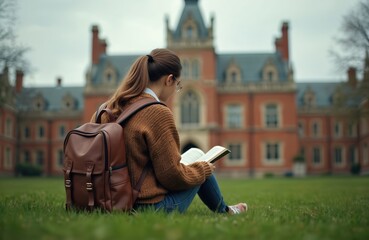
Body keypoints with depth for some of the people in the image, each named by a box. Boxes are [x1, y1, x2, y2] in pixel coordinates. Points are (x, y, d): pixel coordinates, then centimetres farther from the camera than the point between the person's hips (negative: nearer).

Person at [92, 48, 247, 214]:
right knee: (201, 167, 15)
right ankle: (224, 211, 38)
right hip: (154, 206, -7)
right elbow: (173, 175, -18)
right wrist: (204, 169, 0)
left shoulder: (111, 107, 0)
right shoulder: (158, 113, -22)